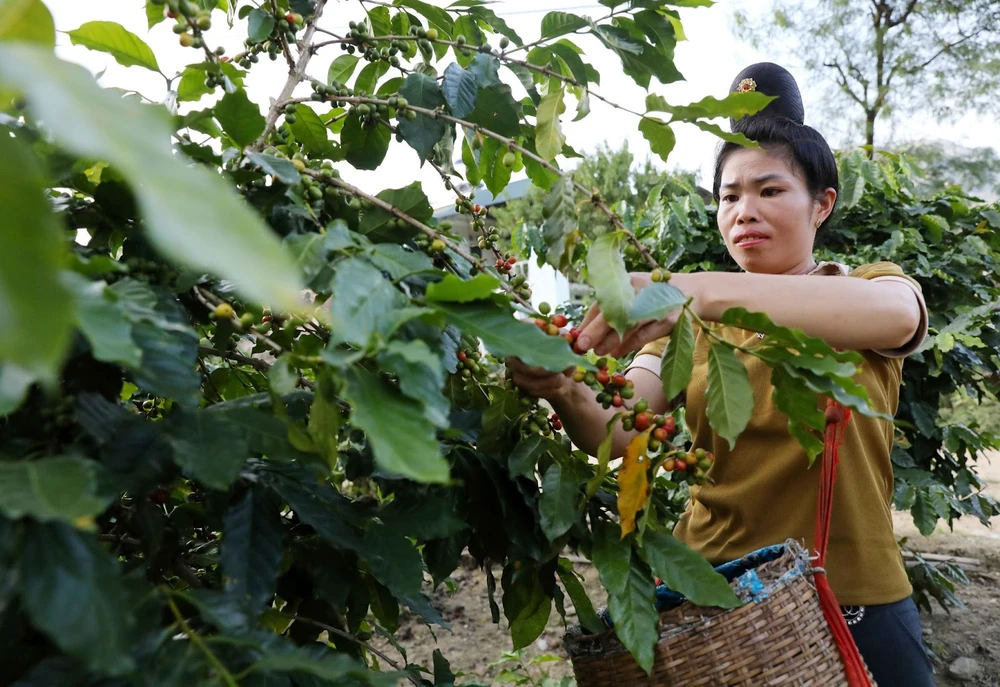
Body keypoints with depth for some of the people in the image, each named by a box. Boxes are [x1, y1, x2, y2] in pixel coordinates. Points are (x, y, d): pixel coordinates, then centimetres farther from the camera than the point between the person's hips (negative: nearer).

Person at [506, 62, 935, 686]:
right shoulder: (689, 318, 5)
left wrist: (700, 289, -44)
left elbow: (895, 313, -29)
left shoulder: (872, 287, -3)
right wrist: (567, 394, -34)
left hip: (853, 600, -2)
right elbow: (619, 435, -10)